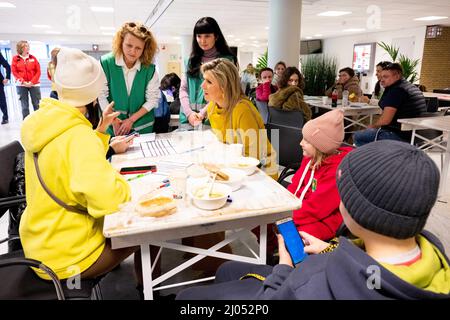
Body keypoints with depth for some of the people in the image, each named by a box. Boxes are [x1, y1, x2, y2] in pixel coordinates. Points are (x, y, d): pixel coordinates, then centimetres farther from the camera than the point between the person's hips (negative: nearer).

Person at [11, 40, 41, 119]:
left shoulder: (33, 58, 6)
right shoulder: (15, 58, 4)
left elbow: (38, 71, 1)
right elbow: (14, 71, 0)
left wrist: (32, 82, -10)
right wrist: (23, 82, -12)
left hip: (34, 84, 0)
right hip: (21, 85, 0)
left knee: (37, 104, 1)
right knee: (24, 106, 2)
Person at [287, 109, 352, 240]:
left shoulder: (338, 170, -23)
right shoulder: (310, 158, 3)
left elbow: (316, 207, -23)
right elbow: (295, 186, 9)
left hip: (322, 221, -8)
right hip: (300, 208, 8)